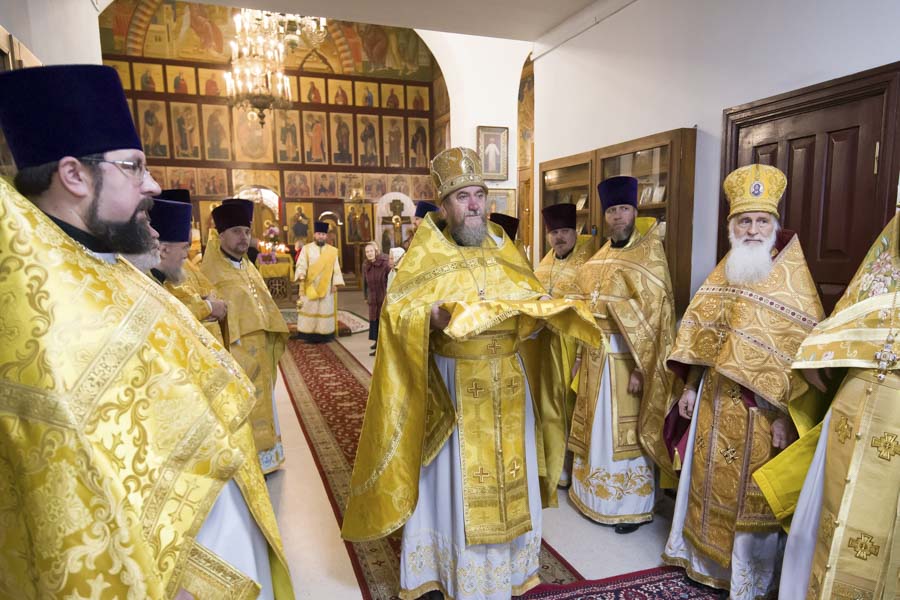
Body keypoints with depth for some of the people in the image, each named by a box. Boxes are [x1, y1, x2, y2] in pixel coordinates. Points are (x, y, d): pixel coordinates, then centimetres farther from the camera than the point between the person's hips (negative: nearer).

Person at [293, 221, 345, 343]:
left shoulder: (332, 251, 6)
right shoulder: (306, 249, 1)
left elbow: (336, 269, 6)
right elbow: (301, 265, -6)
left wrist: (335, 284, -2)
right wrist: (301, 275, -26)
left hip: (326, 287, 2)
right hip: (310, 287, -1)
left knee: (325, 309, 3)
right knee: (309, 309, 0)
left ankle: (323, 335, 9)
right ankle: (309, 335, 4)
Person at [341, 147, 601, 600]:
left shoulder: (503, 252, 8)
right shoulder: (427, 256, -5)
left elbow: (532, 301, 12)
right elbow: (396, 311, -12)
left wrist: (544, 309, -10)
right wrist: (432, 315, -31)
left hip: (506, 384, 4)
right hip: (453, 387, -4)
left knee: (508, 477, 15)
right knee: (455, 483, 5)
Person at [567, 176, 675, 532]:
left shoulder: (649, 258, -10)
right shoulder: (601, 256, 11)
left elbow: (654, 316, -16)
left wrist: (640, 367, -20)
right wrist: (584, 353, 10)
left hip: (626, 356, -6)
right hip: (596, 355, 7)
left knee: (625, 432, 3)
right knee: (598, 427, 15)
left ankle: (633, 507, 20)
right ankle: (597, 495, 32)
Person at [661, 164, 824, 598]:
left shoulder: (792, 280, -9)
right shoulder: (723, 273, 7)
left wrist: (786, 414, -16)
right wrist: (689, 387, 7)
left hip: (761, 406, -5)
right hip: (715, 400, 5)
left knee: (750, 492, 6)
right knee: (709, 479, 16)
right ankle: (705, 557, 35)